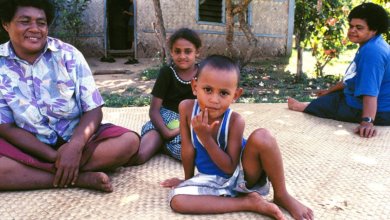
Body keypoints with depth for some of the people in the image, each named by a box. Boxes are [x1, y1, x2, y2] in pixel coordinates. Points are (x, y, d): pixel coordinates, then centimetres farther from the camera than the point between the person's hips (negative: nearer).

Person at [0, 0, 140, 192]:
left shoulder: (68, 55, -7)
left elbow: (93, 110, -8)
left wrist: (75, 146, -28)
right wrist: (54, 156, -21)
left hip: (76, 138, 1)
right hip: (30, 147, 0)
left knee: (129, 141, -23)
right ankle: (80, 178, -27)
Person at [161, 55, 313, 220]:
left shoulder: (235, 121, -22)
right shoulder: (186, 108, -16)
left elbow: (230, 167, -21)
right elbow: (188, 148, -5)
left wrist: (205, 138, -30)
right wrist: (187, 179, 5)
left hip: (242, 175, -3)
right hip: (214, 180, 3)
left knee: (261, 137, -32)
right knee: (177, 201, -25)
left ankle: (281, 196, -10)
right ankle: (249, 202, -16)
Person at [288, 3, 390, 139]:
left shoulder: (372, 51, -27)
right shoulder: (369, 47, 9)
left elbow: (371, 90, -37)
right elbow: (352, 77, 20)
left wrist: (367, 121, -44)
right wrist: (330, 90, 27)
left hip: (377, 112, -10)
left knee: (322, 104, 4)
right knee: (331, 96, 26)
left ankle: (304, 107, 28)